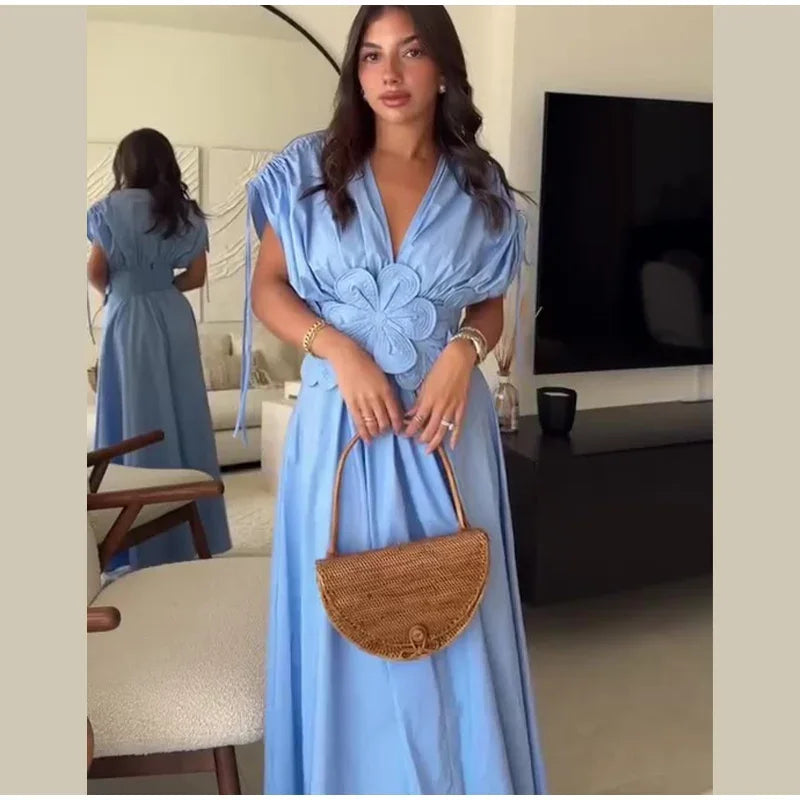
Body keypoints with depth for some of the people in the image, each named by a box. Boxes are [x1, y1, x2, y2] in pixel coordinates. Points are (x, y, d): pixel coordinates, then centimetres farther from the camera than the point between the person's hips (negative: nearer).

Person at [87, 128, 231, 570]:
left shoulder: (111, 209, -7)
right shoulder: (186, 212, 5)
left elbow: (95, 273, -5)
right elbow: (196, 276, 7)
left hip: (128, 320, -4)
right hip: (175, 318, 4)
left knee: (139, 419, 1)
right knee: (184, 416, 9)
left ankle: (146, 541, 6)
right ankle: (193, 529, 17)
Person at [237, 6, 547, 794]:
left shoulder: (480, 185, 3)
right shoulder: (312, 168, 0)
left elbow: (490, 308, 9)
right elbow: (266, 289, 1)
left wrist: (462, 353, -13)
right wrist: (341, 349, -16)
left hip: (445, 420, 1)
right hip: (340, 421, 0)